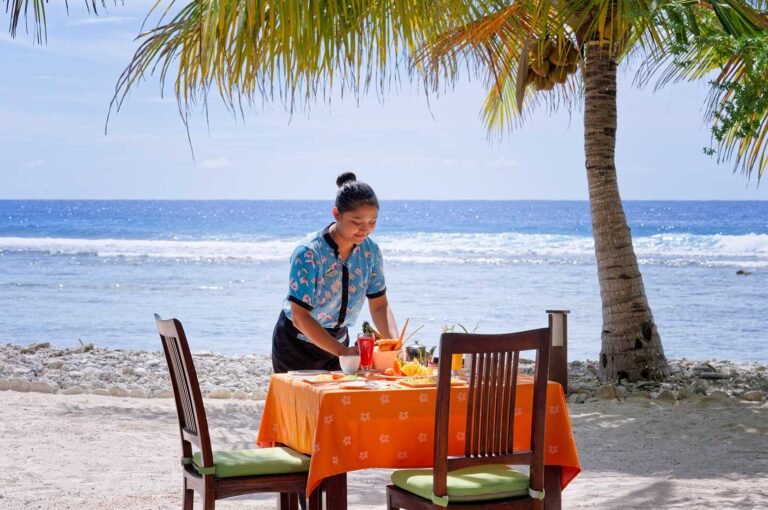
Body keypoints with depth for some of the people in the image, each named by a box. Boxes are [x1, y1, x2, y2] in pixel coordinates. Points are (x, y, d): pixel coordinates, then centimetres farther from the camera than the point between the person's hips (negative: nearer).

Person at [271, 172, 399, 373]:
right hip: (296, 345, -5)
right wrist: (342, 351, -34)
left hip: (338, 339, 5)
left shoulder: (370, 251, -8)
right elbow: (299, 317, -26)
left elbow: (379, 305, -3)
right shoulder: (308, 255, -25)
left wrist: (394, 343, -22)